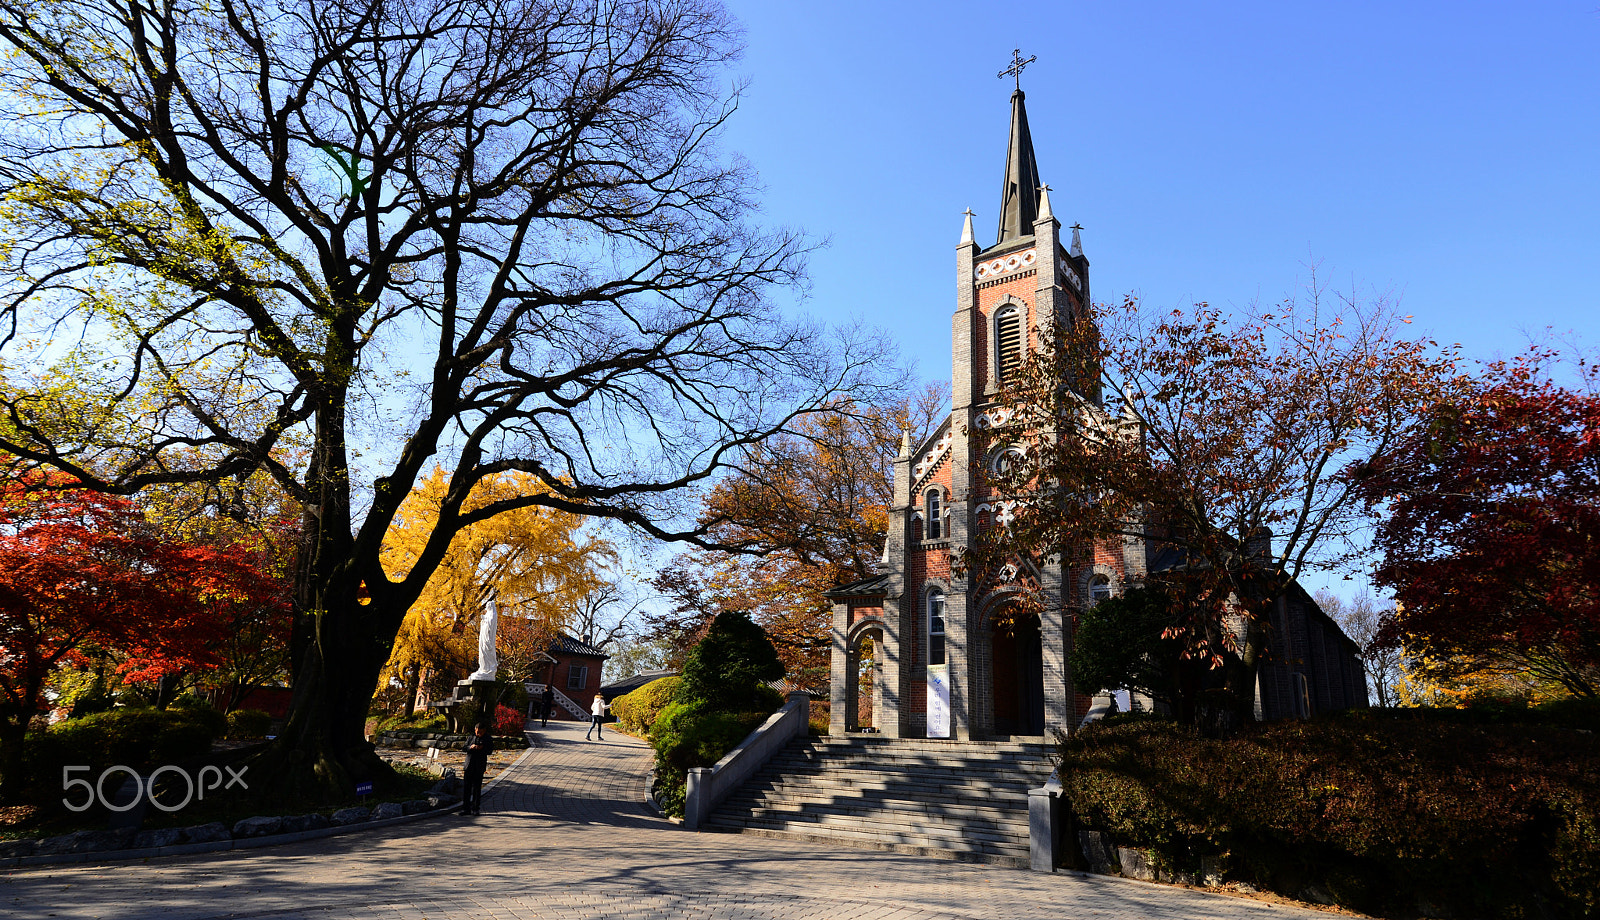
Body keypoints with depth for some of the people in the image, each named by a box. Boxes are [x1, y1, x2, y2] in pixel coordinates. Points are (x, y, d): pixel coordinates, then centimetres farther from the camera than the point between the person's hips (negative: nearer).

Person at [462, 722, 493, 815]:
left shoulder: (488, 739, 3)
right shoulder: (472, 737, 11)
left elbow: (490, 751, -4)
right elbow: (464, 748, 9)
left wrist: (482, 748, -22)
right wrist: (470, 747, -11)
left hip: (480, 766, -3)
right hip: (469, 764, 3)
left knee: (477, 787, -1)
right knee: (467, 786, 2)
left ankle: (476, 809, 7)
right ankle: (466, 808, 9)